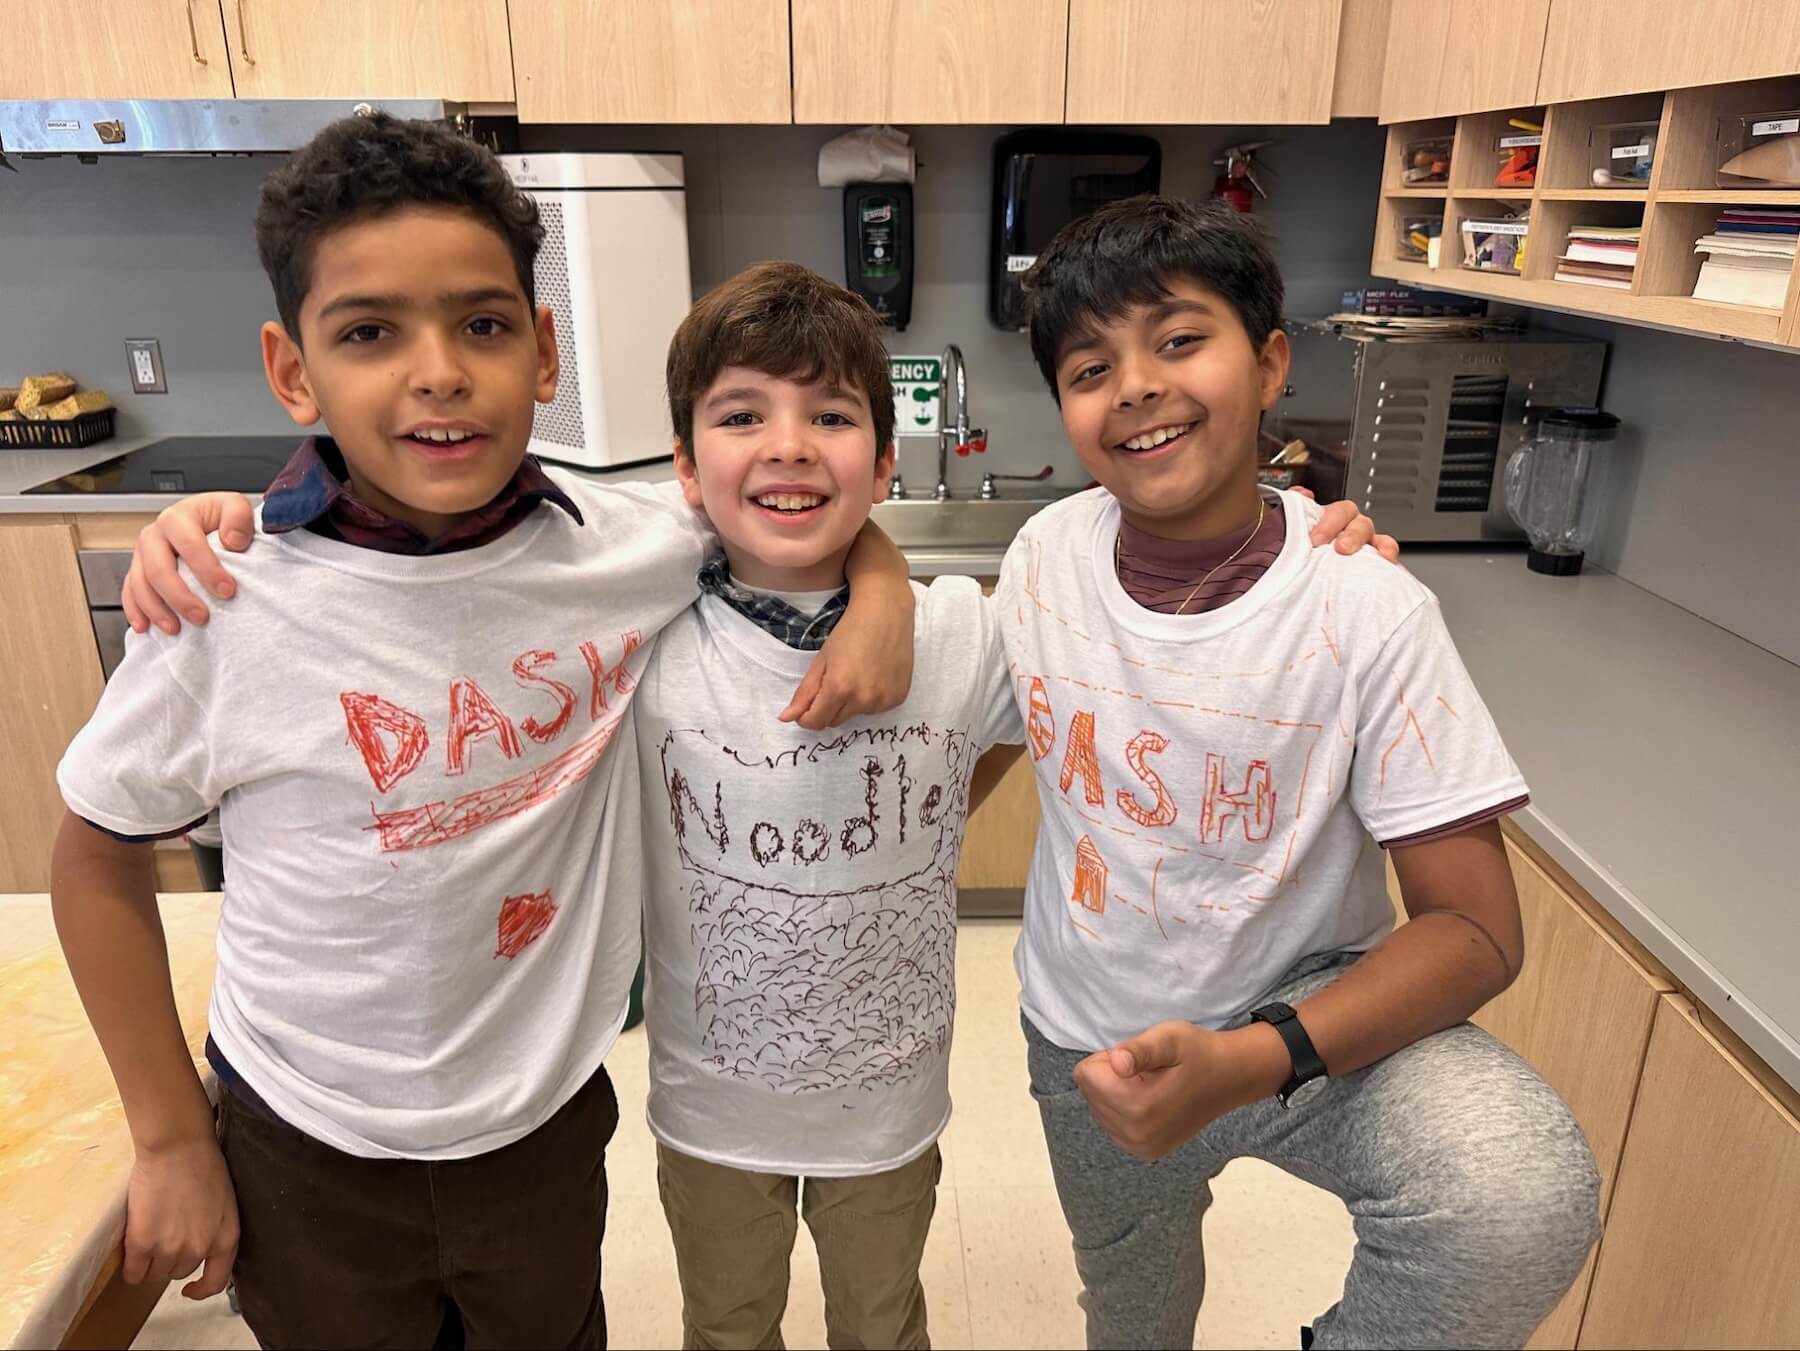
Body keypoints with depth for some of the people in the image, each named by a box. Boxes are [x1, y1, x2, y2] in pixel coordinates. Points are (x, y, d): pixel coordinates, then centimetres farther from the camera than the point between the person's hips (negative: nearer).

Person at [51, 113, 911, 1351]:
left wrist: (881, 588, -17)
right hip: (310, 1152, -1)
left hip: (551, 1118, 2)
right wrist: (171, 1142, -2)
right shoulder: (226, 607, -21)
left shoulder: (635, 546, -17)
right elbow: (102, 859, -5)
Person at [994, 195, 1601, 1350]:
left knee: (1525, 1199, -32)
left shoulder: (1366, 610, -23)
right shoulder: (1048, 554, -13)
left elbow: (1474, 928, -21)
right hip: (1090, 1039, 4)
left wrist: (1246, 1064, -35)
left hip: (1307, 1013, -3)